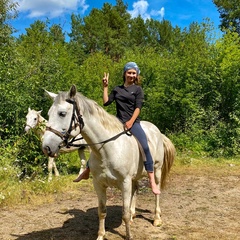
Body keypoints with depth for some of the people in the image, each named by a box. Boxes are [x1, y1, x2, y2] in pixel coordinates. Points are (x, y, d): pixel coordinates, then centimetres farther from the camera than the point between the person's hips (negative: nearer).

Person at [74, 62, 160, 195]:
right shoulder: (117, 89, 15)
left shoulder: (138, 89, 4)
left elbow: (138, 107, -7)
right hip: (118, 122, 4)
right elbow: (106, 102, 7)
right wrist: (105, 86, 6)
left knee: (145, 147, -25)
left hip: (133, 123, -4)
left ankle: (152, 181, -22)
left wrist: (131, 122, -20)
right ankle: (87, 172, 19)